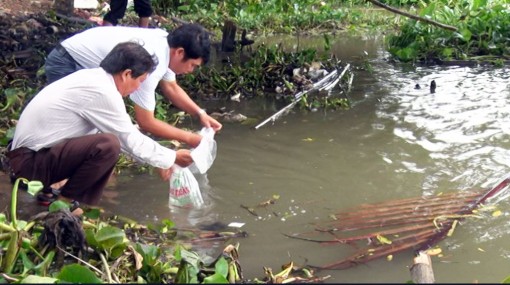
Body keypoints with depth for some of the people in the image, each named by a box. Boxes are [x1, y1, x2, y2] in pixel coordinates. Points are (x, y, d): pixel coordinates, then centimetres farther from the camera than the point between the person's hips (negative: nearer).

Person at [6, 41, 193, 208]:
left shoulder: (93, 78, 9)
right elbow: (132, 141, -12)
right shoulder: (102, 91, -20)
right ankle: (63, 201, -6)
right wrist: (172, 158, 2)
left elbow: (125, 134, 18)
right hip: (31, 160, -10)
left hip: (28, 150, 10)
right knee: (108, 145, -26)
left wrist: (157, 160, 18)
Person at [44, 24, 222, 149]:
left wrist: (200, 113, 1)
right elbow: (145, 123, -27)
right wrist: (188, 138, -19)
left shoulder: (165, 45, -5)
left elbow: (171, 88, 13)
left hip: (86, 65, 10)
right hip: (66, 65, -10)